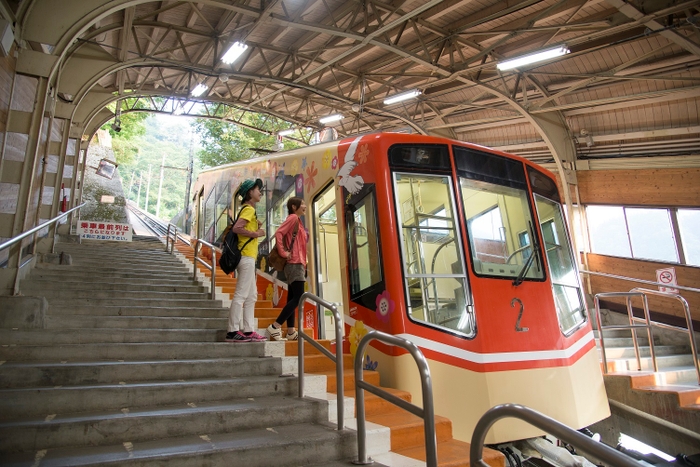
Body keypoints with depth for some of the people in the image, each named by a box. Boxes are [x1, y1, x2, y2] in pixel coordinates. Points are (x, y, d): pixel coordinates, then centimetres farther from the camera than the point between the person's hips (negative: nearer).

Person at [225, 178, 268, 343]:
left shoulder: (248, 209, 20)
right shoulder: (249, 209, -8)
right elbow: (236, 228, -23)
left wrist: (256, 228, 7)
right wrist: (256, 234, -14)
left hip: (248, 257, 10)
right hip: (246, 257, -10)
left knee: (252, 296, 10)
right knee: (241, 295, -9)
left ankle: (248, 331, 12)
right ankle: (233, 331, -6)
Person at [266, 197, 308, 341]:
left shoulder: (297, 220, 20)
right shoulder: (293, 217, -8)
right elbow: (278, 233, -21)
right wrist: (283, 253, -19)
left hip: (296, 263, 10)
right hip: (294, 263, -10)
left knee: (292, 297, 8)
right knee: (298, 297, -13)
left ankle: (291, 332, 10)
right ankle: (275, 327, -12)